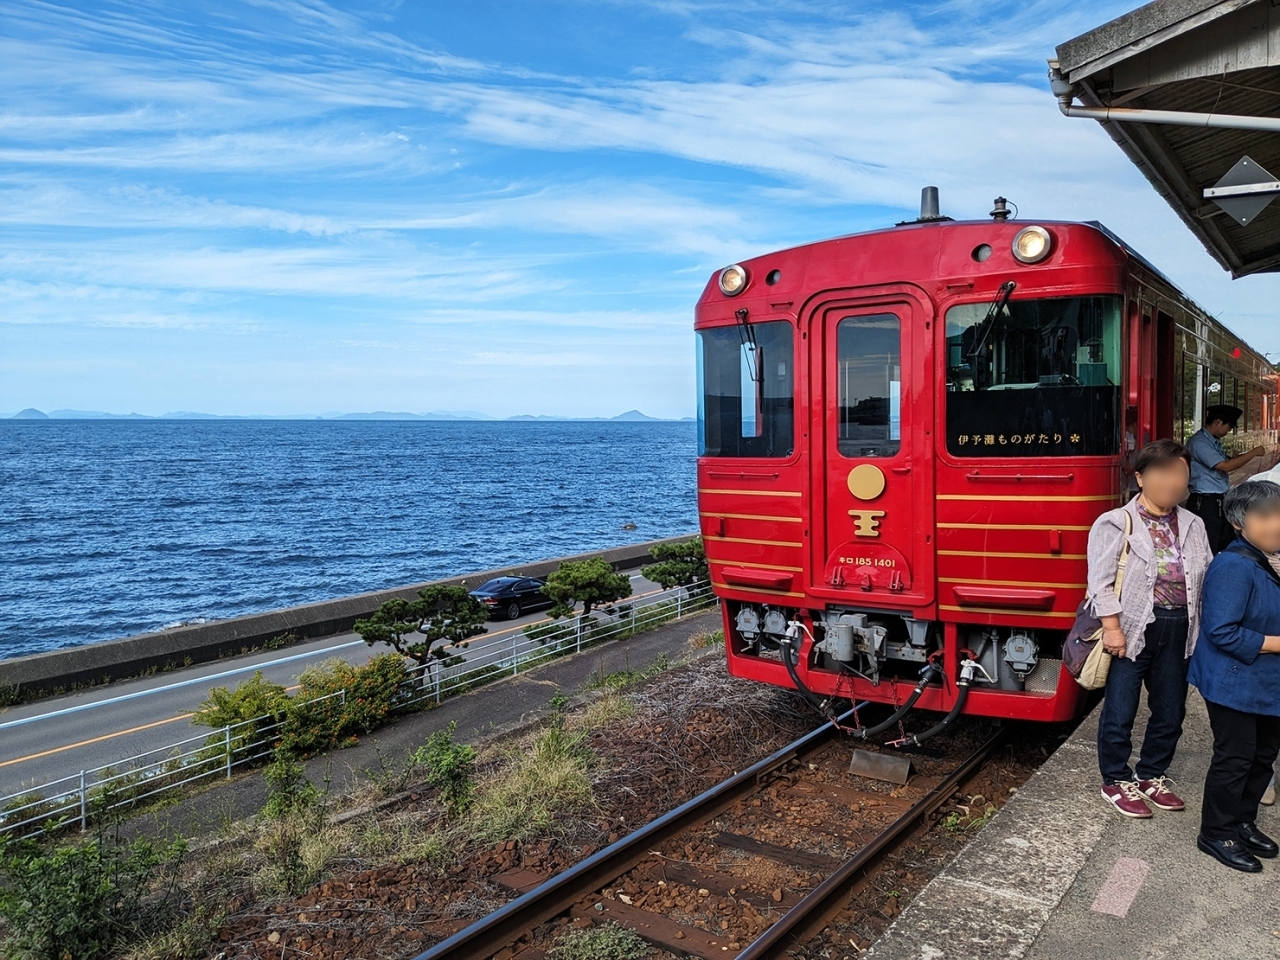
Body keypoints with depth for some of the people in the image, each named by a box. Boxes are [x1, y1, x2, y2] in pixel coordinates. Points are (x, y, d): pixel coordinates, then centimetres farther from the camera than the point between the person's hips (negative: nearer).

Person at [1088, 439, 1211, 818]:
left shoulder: (1193, 526, 11)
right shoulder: (1116, 524, -6)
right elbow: (1101, 580, -11)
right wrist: (1112, 627, -17)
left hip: (1178, 630, 6)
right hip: (1133, 629, -5)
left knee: (1170, 712, 15)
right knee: (1120, 712, 3)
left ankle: (1151, 775, 34)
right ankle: (1116, 781, 21)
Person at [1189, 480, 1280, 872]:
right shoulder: (1233, 567, -24)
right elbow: (1222, 631, -28)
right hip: (1233, 683, -9)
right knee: (1235, 758, 2)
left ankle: (1243, 822, 37)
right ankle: (1217, 834, 18)